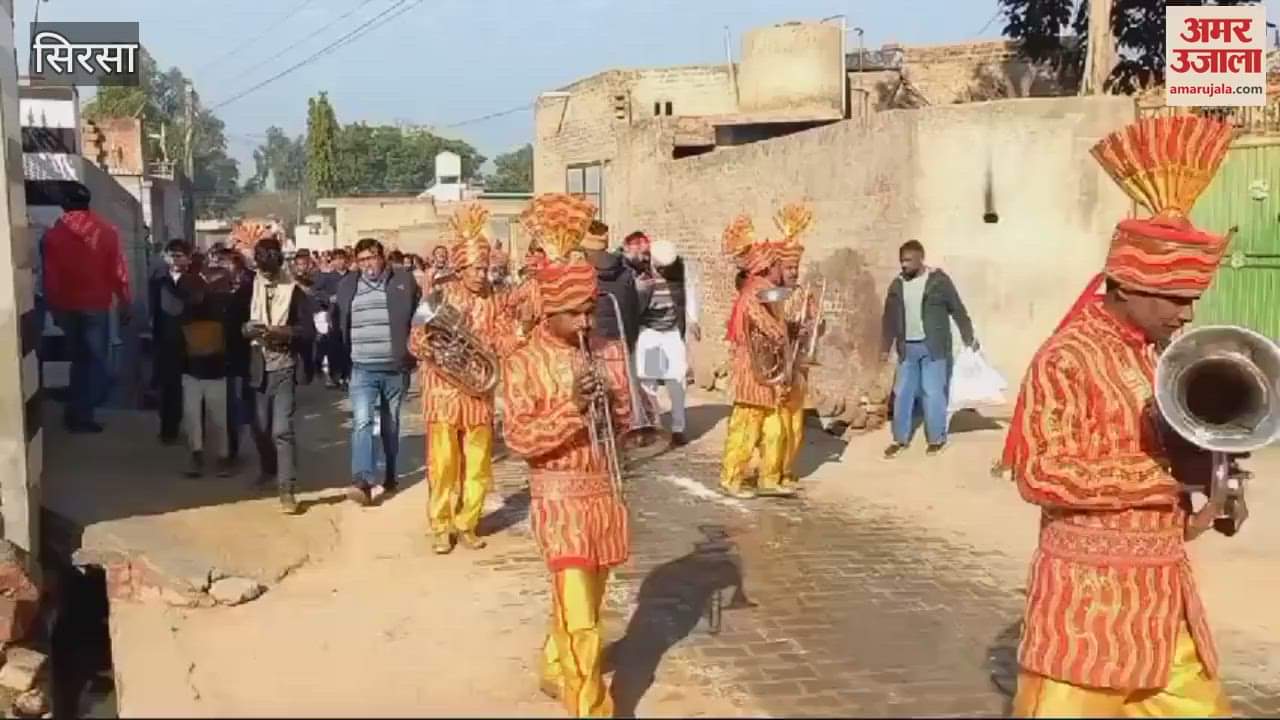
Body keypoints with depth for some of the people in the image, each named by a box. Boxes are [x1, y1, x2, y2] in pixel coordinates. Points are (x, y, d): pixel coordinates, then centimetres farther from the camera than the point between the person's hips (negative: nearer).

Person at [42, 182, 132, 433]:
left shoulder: (53, 234, -1)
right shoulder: (106, 231, -6)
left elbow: (49, 276, 0)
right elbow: (118, 272, -8)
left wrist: (54, 308, 10)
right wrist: (125, 304, 2)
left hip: (66, 306, 3)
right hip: (95, 305, -3)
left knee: (80, 357, 18)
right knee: (95, 359, 8)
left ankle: (77, 410, 20)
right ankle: (81, 413, 2)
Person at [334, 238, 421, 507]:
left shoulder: (404, 280, -1)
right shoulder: (347, 285, 6)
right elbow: (338, 323, 15)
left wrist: (415, 353, -1)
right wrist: (344, 359, 11)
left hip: (396, 367, -1)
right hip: (362, 369, 1)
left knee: (390, 424, 12)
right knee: (362, 421, -14)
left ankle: (389, 475, 27)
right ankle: (363, 480, -21)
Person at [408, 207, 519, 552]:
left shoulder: (495, 302, 4)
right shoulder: (440, 297, -4)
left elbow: (506, 342, 2)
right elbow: (417, 338, -5)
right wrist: (423, 345, -28)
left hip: (479, 394, 3)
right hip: (444, 392, -3)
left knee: (477, 466, 6)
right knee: (443, 464, -2)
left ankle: (467, 525, 20)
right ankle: (441, 527, 11)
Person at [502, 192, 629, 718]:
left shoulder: (603, 352, 4)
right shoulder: (525, 363, -10)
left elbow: (623, 424, 7)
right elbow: (519, 440, -16)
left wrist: (613, 398, -14)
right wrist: (571, 406, -27)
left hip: (603, 490, 6)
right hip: (559, 497, -6)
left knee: (584, 602, 19)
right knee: (580, 619, -8)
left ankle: (555, 670, 42)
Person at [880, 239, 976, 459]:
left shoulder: (939, 280, -6)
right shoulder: (897, 285, 7)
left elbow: (958, 310, -2)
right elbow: (889, 318, 12)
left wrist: (969, 338, -1)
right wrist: (885, 348, 9)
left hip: (933, 347, -5)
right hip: (908, 347, 5)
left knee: (932, 392, -3)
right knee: (902, 393, 6)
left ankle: (937, 439, 10)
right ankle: (900, 439, 16)